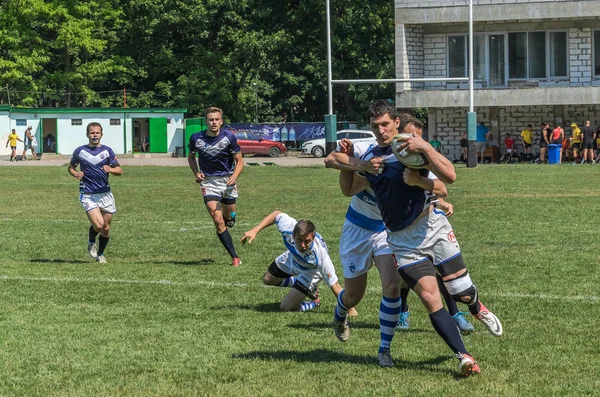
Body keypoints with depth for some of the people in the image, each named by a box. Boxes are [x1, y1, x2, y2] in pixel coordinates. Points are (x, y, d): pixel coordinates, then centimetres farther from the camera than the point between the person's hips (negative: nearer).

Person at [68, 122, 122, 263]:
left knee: (106, 228, 6)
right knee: (98, 224, -19)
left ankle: (100, 254, 29)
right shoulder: (80, 151, 2)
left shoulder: (107, 151, 4)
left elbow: (119, 171, 3)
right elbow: (71, 167, 16)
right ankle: (91, 242, 14)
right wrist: (75, 174, -6)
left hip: (105, 193, 2)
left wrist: (110, 169, -19)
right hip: (87, 194, -2)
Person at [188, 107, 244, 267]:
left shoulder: (229, 137, -10)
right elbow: (191, 157, 12)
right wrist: (196, 173, -5)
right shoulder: (196, 138, -8)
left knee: (229, 220, 13)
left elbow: (239, 161, -3)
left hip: (227, 181, 1)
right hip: (209, 183, -1)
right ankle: (235, 258, -10)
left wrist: (234, 176, -21)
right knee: (218, 221, -15)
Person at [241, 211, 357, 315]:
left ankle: (315, 302, 20)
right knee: (268, 279, 26)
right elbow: (276, 214, -17)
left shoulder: (320, 256, -47)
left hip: (310, 271, -5)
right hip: (292, 257, 5)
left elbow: (334, 285, -38)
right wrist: (254, 231, -21)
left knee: (287, 308, -9)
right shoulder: (288, 227, -41)